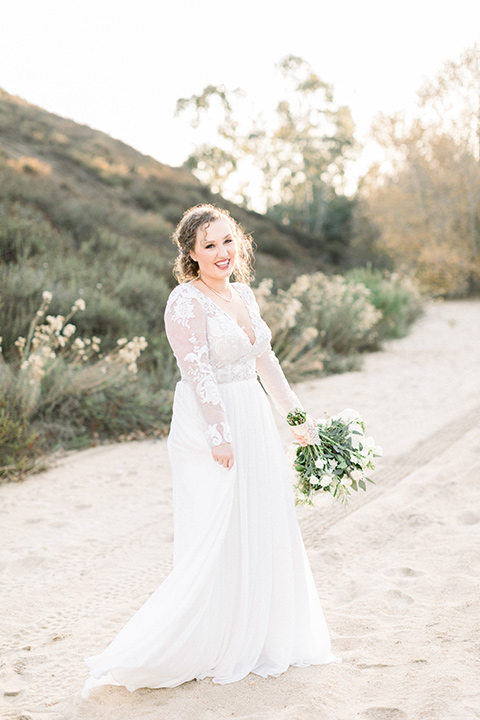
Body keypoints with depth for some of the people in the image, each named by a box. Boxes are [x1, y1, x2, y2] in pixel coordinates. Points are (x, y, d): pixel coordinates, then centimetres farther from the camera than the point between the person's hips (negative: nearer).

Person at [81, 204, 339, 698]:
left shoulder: (243, 294, 12)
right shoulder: (186, 301, -13)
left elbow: (264, 360, 19)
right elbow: (198, 372, -19)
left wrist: (294, 414, 22)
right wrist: (219, 434, -24)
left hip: (254, 421, 9)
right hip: (210, 426, -9)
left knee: (265, 532, 14)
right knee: (217, 542, -5)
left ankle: (257, 640, 29)